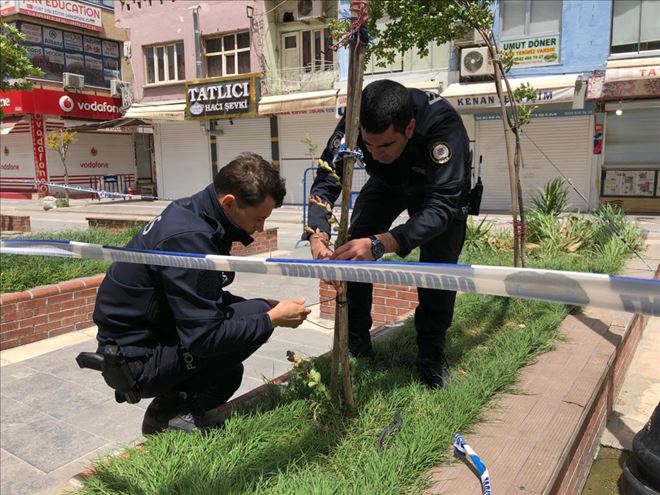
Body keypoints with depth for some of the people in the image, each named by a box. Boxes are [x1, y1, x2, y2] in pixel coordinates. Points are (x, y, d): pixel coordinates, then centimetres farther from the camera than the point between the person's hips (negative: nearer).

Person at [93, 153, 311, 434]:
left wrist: (264, 306, 1)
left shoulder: (193, 212, 1)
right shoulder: (189, 237, -28)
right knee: (255, 318, -19)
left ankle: (173, 403, 8)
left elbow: (204, 299, 12)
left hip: (150, 335, 9)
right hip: (135, 361, -9)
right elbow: (204, 338, -27)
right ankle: (172, 411, -3)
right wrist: (271, 319, -15)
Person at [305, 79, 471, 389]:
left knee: (440, 262, -18)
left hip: (441, 187, -2)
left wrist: (379, 244, -60)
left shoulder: (442, 125, -43)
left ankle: (431, 355, 3)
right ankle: (355, 342, 6)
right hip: (387, 184, 3)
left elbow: (441, 205, -47)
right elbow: (326, 181, -32)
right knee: (353, 249, -12)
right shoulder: (357, 121, -34)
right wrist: (318, 235, -51)